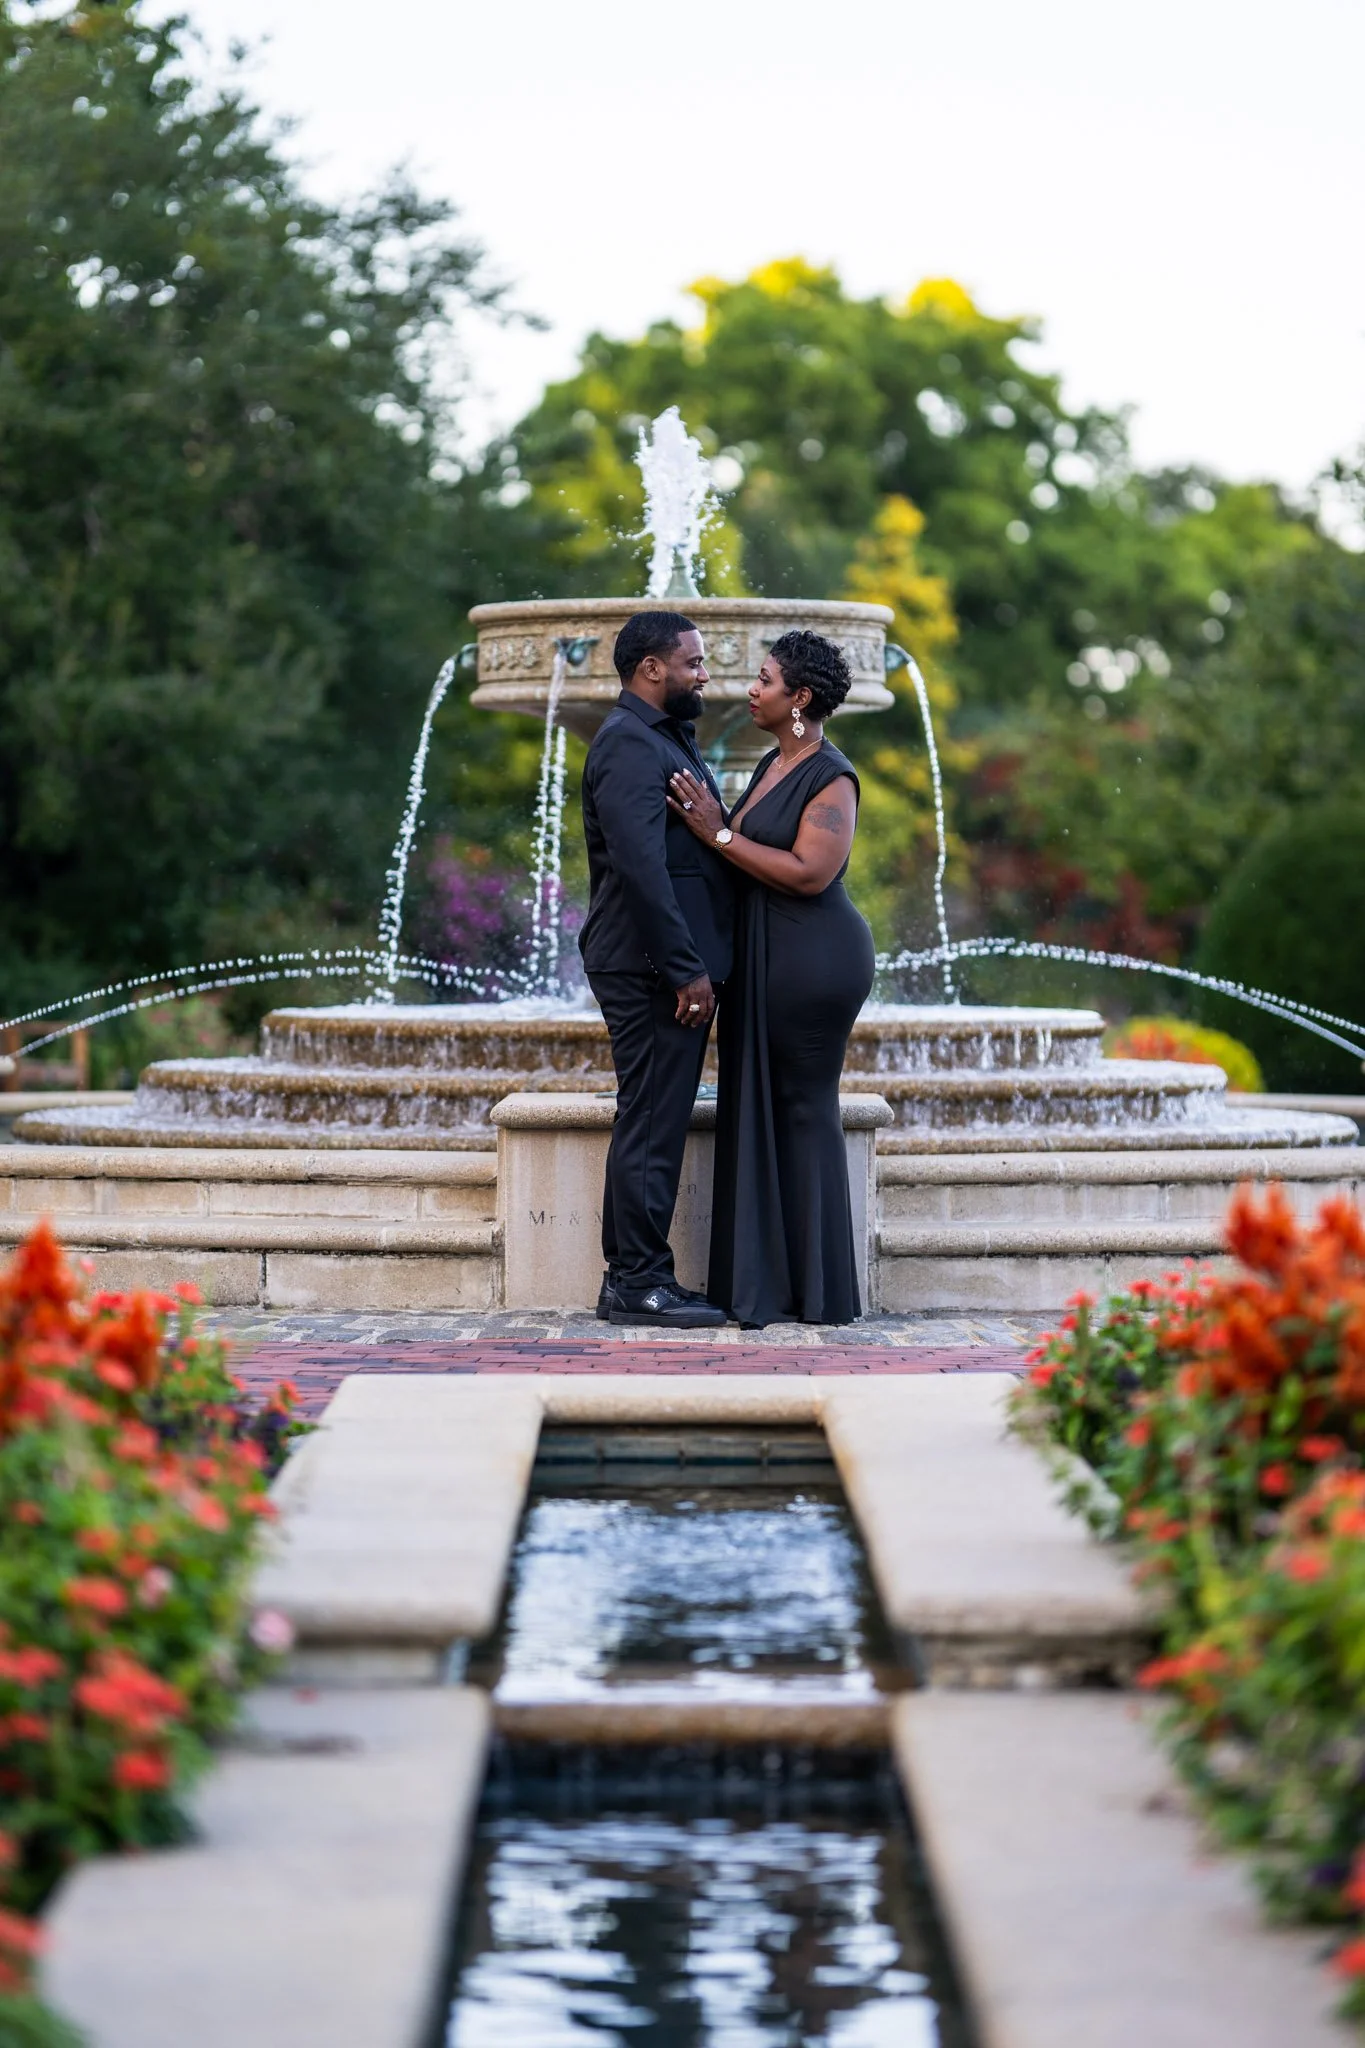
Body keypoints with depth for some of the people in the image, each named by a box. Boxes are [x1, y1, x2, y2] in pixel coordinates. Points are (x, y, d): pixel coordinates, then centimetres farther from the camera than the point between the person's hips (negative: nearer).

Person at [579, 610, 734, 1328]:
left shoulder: (667, 737, 20)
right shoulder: (629, 743, -13)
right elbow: (640, 865, -22)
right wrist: (686, 969, -22)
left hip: (673, 965, 11)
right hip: (653, 967, -11)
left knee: (653, 1124, 12)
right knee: (651, 1125, -8)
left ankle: (632, 1277, 17)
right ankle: (638, 1282, -5)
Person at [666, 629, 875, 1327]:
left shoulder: (830, 777, -13)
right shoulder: (772, 766, 15)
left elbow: (809, 871, -23)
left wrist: (721, 835, -20)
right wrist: (711, 820, 4)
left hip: (814, 959, -9)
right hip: (764, 959, 9)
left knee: (803, 1108, -4)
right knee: (760, 1109, 9)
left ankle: (817, 1290, 3)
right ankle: (768, 1278, 15)